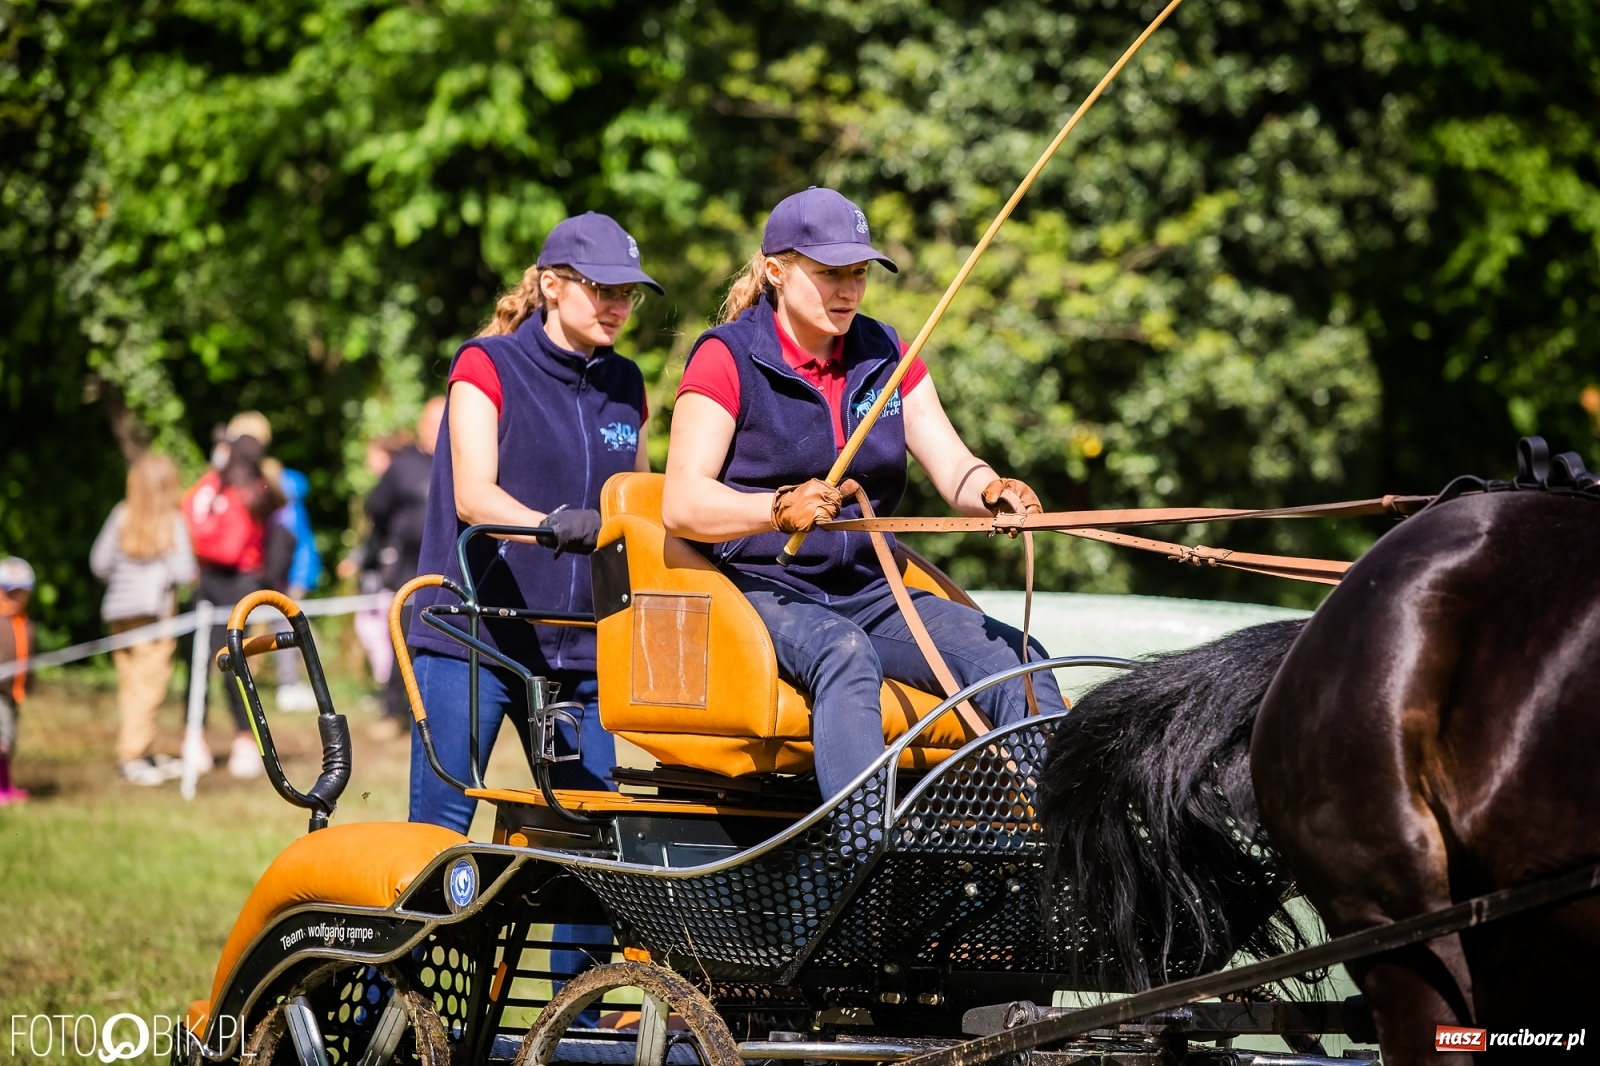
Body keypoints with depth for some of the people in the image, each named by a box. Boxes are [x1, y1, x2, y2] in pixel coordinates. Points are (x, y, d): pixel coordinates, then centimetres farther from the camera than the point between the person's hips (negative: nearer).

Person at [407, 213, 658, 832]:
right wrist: (553, 525, -34)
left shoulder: (625, 386, 14)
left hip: (577, 648, 5)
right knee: (439, 831, -7)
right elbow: (473, 495, -15)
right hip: (471, 640, -5)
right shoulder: (488, 366, -2)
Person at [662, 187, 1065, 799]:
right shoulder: (726, 358, -3)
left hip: (866, 595, 6)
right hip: (756, 593, -6)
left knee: (1017, 657, -19)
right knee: (845, 653, -38)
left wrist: (993, 494, -23)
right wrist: (781, 509, -34)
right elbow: (681, 505, -14)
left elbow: (954, 471, 2)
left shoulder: (885, 356, 14)